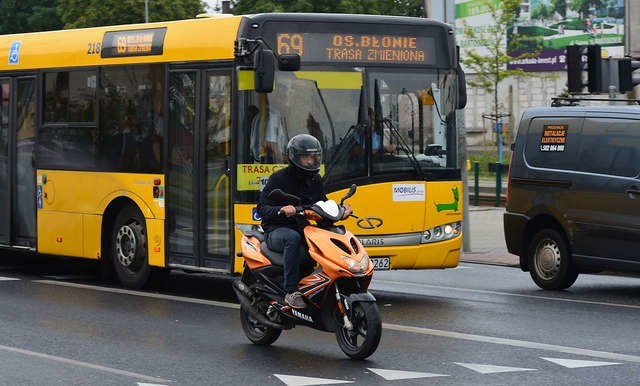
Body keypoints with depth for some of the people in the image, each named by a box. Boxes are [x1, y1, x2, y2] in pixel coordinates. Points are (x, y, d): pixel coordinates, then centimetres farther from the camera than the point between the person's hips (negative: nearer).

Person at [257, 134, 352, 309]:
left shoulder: (315, 181, 15)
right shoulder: (279, 178, -4)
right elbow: (262, 209, -10)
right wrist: (281, 211, -30)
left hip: (304, 229, 6)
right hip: (277, 231, -5)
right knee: (293, 238, -40)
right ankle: (291, 292, -41)